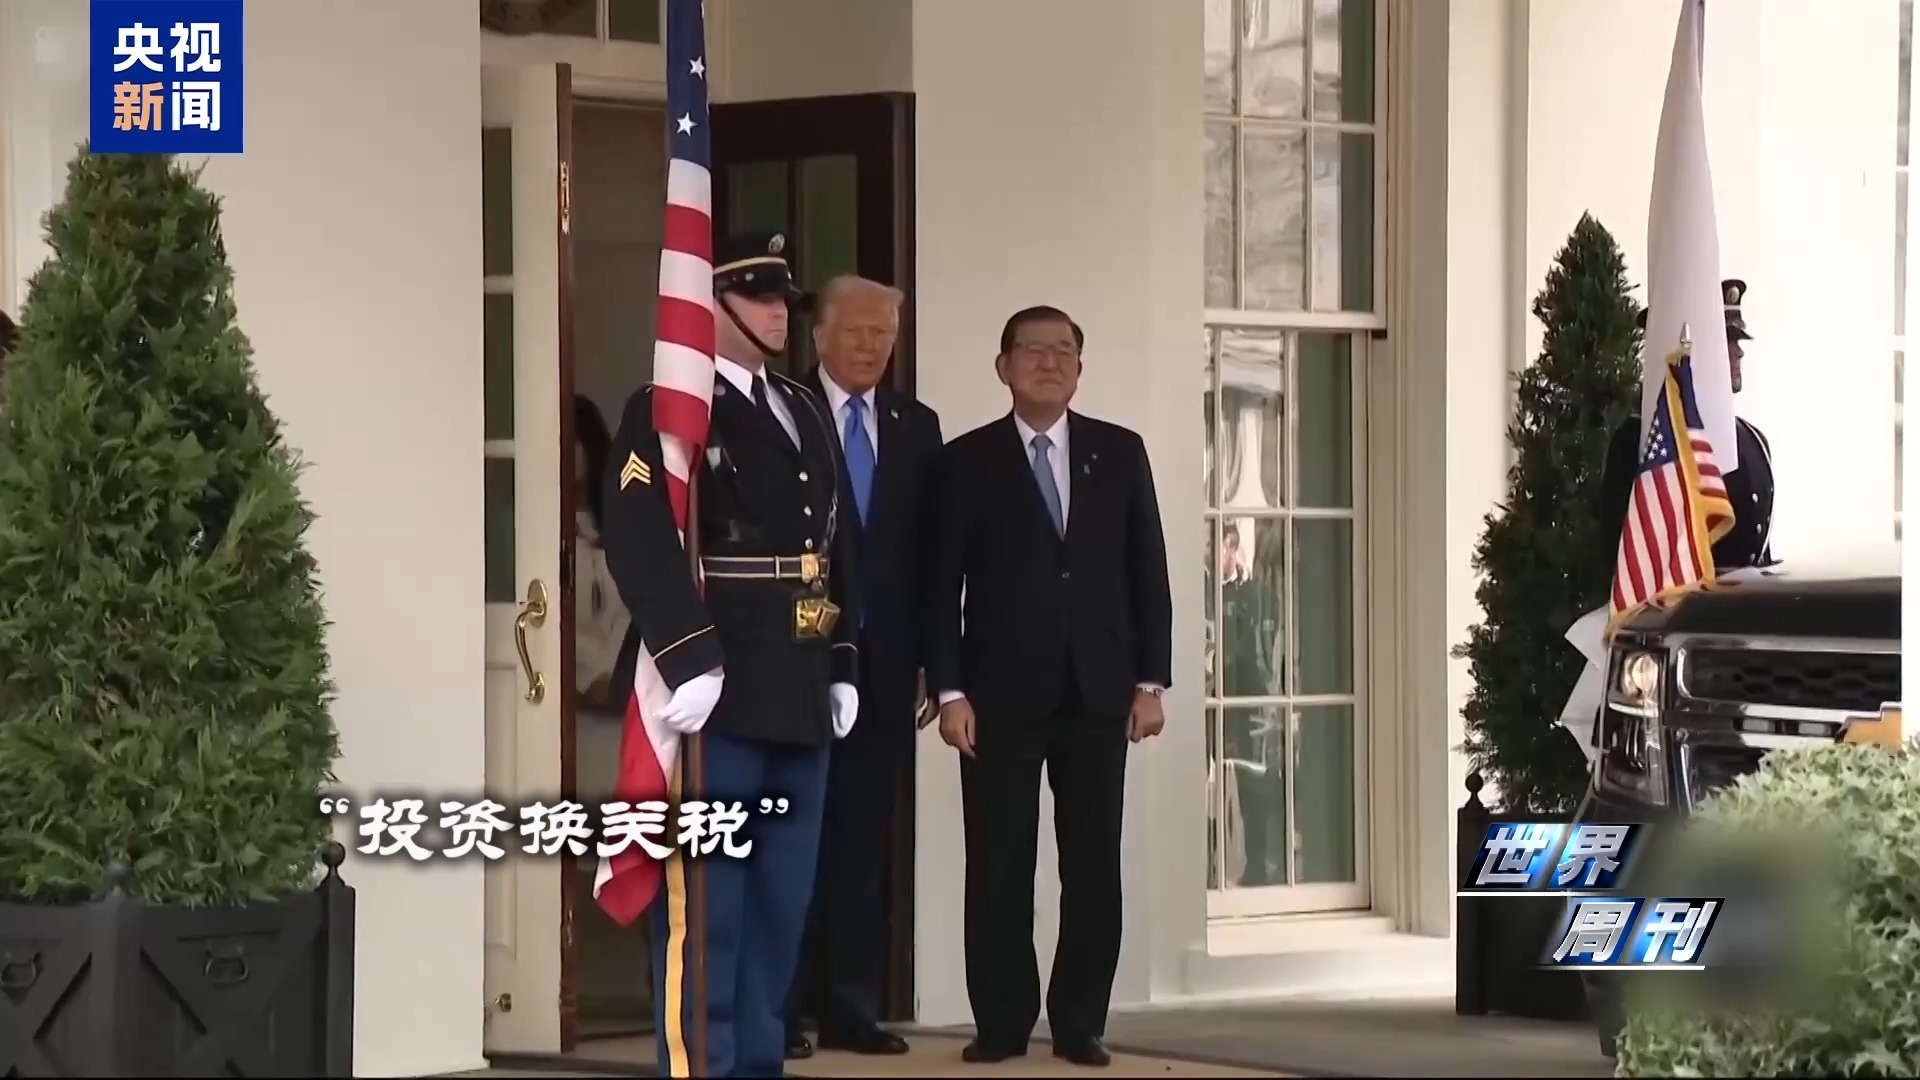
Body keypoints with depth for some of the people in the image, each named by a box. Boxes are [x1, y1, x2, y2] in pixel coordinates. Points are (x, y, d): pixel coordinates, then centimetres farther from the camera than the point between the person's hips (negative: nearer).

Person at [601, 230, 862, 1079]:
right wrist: (689, 662, -25)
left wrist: (841, 667, 15)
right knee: (702, 907, -6)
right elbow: (639, 540, -19)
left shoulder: (807, 413, 19)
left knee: (780, 910, 10)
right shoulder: (667, 411, -6)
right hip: (720, 698, -8)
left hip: (800, 700, 8)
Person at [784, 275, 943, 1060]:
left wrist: (927, 656, 5)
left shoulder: (917, 426, 13)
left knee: (863, 841, 6)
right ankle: (782, 1006, 2)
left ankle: (851, 1006, 10)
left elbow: (927, 550, 11)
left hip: (882, 664, 4)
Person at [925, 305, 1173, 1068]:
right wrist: (949, 690, -8)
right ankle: (1002, 1022, 6)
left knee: (1093, 864, 3)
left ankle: (1080, 1022, 10)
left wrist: (1151, 680, 2)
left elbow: (1147, 570, 8)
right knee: (999, 866, -1)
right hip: (1002, 693, -2)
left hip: (1098, 691, 2)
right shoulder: (967, 460, 3)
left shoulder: (1120, 452, 8)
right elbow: (942, 586, 0)